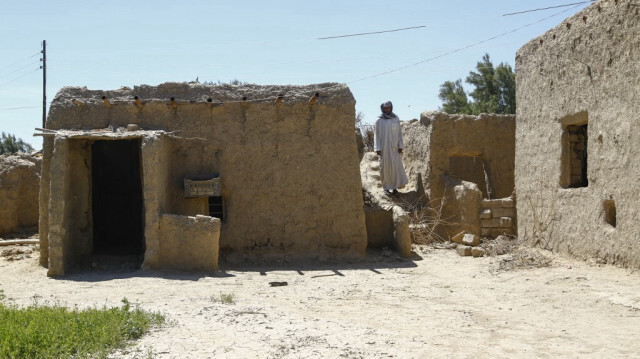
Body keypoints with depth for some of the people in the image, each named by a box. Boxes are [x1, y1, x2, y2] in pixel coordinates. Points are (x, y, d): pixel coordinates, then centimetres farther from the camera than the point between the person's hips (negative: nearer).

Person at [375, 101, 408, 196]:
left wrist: (400, 146, 0)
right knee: (385, 167, 1)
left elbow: (399, 133, 7)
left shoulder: (396, 119, 5)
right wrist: (378, 149, -6)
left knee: (396, 166, -5)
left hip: (394, 148, 1)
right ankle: (386, 187, 10)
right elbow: (377, 135, 1)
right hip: (383, 148, -1)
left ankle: (395, 187, 2)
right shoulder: (379, 121, 1)